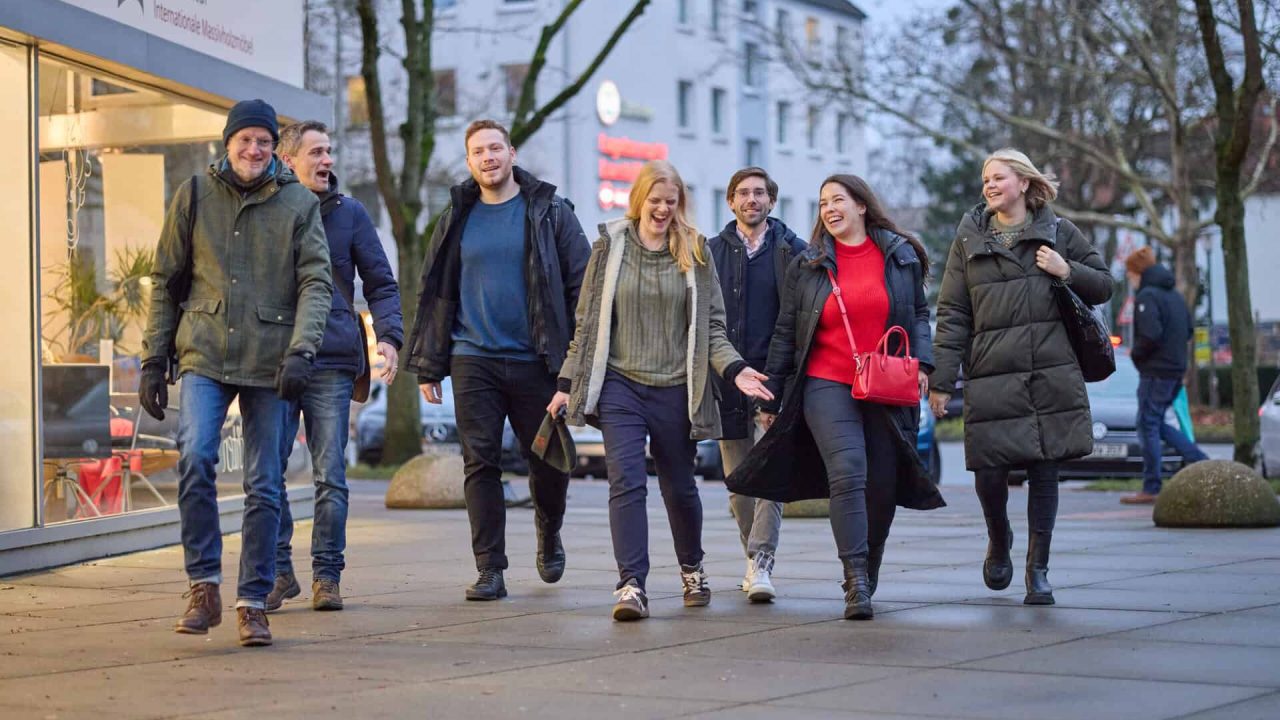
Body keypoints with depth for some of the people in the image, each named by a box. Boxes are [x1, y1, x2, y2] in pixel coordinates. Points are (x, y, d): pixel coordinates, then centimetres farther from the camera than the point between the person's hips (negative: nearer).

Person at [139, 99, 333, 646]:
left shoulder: (299, 203, 5)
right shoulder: (194, 195, 7)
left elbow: (316, 282, -2)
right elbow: (165, 281, 11)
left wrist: (301, 349, -18)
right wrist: (153, 360, 6)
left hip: (269, 361, 0)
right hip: (204, 355, 0)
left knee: (264, 485, 2)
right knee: (194, 459, -20)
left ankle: (253, 602, 12)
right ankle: (203, 586, -8)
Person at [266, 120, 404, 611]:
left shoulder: (349, 213, 8)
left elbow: (381, 284, 10)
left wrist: (389, 336, -6)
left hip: (332, 363, 0)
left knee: (330, 476, 1)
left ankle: (327, 576, 8)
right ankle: (278, 571, 10)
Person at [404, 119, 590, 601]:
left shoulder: (550, 212, 3)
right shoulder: (458, 219, 10)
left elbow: (581, 285, 1)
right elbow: (435, 294, 13)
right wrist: (427, 365, 8)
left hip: (535, 362, -1)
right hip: (474, 360, 2)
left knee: (550, 460, 5)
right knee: (481, 464, -2)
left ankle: (549, 534, 34)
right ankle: (490, 570, 4)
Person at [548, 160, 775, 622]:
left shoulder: (695, 252, 6)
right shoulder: (610, 247, 5)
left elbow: (711, 325, 6)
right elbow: (588, 322, 8)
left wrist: (734, 369, -10)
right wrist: (568, 383, 4)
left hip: (676, 389, 1)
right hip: (620, 385, -1)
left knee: (680, 487, 11)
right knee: (626, 482, -14)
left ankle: (692, 569, 34)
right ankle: (632, 585, -17)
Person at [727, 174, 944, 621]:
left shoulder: (900, 257, 9)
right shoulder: (807, 265, 8)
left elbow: (919, 314, 18)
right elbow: (785, 333, 11)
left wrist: (921, 362, 1)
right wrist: (771, 397, 10)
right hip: (827, 385, -2)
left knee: (883, 487, 3)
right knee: (848, 475, -18)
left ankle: (866, 579, 22)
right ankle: (856, 584, -20)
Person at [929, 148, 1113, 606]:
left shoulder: (1058, 233, 9)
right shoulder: (969, 240, 9)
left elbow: (1103, 286, 15)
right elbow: (952, 314, 6)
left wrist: (1068, 272, -6)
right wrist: (941, 380, -1)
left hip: (1052, 374, 0)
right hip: (991, 375, 0)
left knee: (1044, 472, 0)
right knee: (990, 471, -5)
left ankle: (1038, 569, 11)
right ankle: (998, 543, 25)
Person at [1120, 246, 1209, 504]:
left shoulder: (1147, 296, -14)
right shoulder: (1174, 295, 15)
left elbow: (1150, 335, -23)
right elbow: (1188, 331, 20)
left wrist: (1135, 354, -7)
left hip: (1155, 371, -9)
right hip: (1176, 369, 9)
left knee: (1148, 426, -3)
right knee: (1157, 423, 18)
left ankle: (1151, 489, -1)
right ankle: (1201, 461, 10)